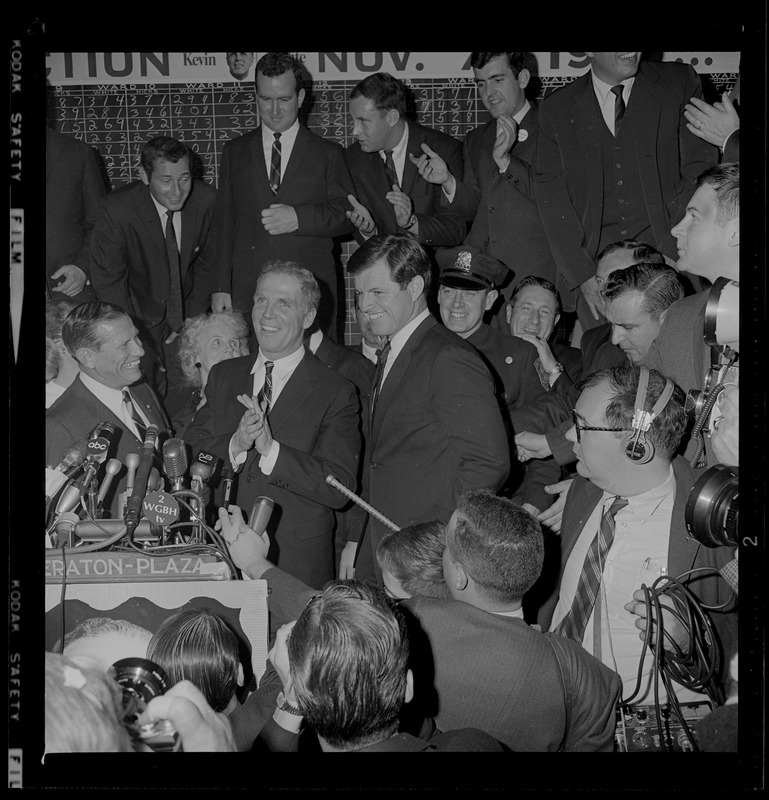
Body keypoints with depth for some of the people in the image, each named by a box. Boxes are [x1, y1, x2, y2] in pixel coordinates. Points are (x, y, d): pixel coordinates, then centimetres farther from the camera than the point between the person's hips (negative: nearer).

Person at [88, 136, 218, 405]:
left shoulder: (207, 200, -13)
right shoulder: (117, 209, -22)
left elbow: (206, 263, 3)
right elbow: (107, 282, -14)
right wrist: (137, 341, -15)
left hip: (185, 316, 2)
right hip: (136, 316, -2)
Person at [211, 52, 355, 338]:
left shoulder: (328, 154, 10)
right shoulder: (235, 152, 15)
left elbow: (347, 216, 3)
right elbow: (225, 221, 13)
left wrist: (299, 217, -15)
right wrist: (221, 287, 5)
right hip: (248, 292, 1)